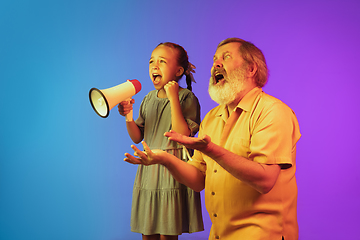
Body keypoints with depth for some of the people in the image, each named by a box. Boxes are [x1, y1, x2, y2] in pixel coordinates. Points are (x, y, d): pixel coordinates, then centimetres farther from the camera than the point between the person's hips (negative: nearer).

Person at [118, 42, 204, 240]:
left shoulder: (187, 98, -7)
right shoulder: (148, 98, 12)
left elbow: (182, 135, -19)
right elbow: (137, 137, 14)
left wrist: (173, 98, -21)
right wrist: (128, 117, -5)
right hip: (149, 169, 6)